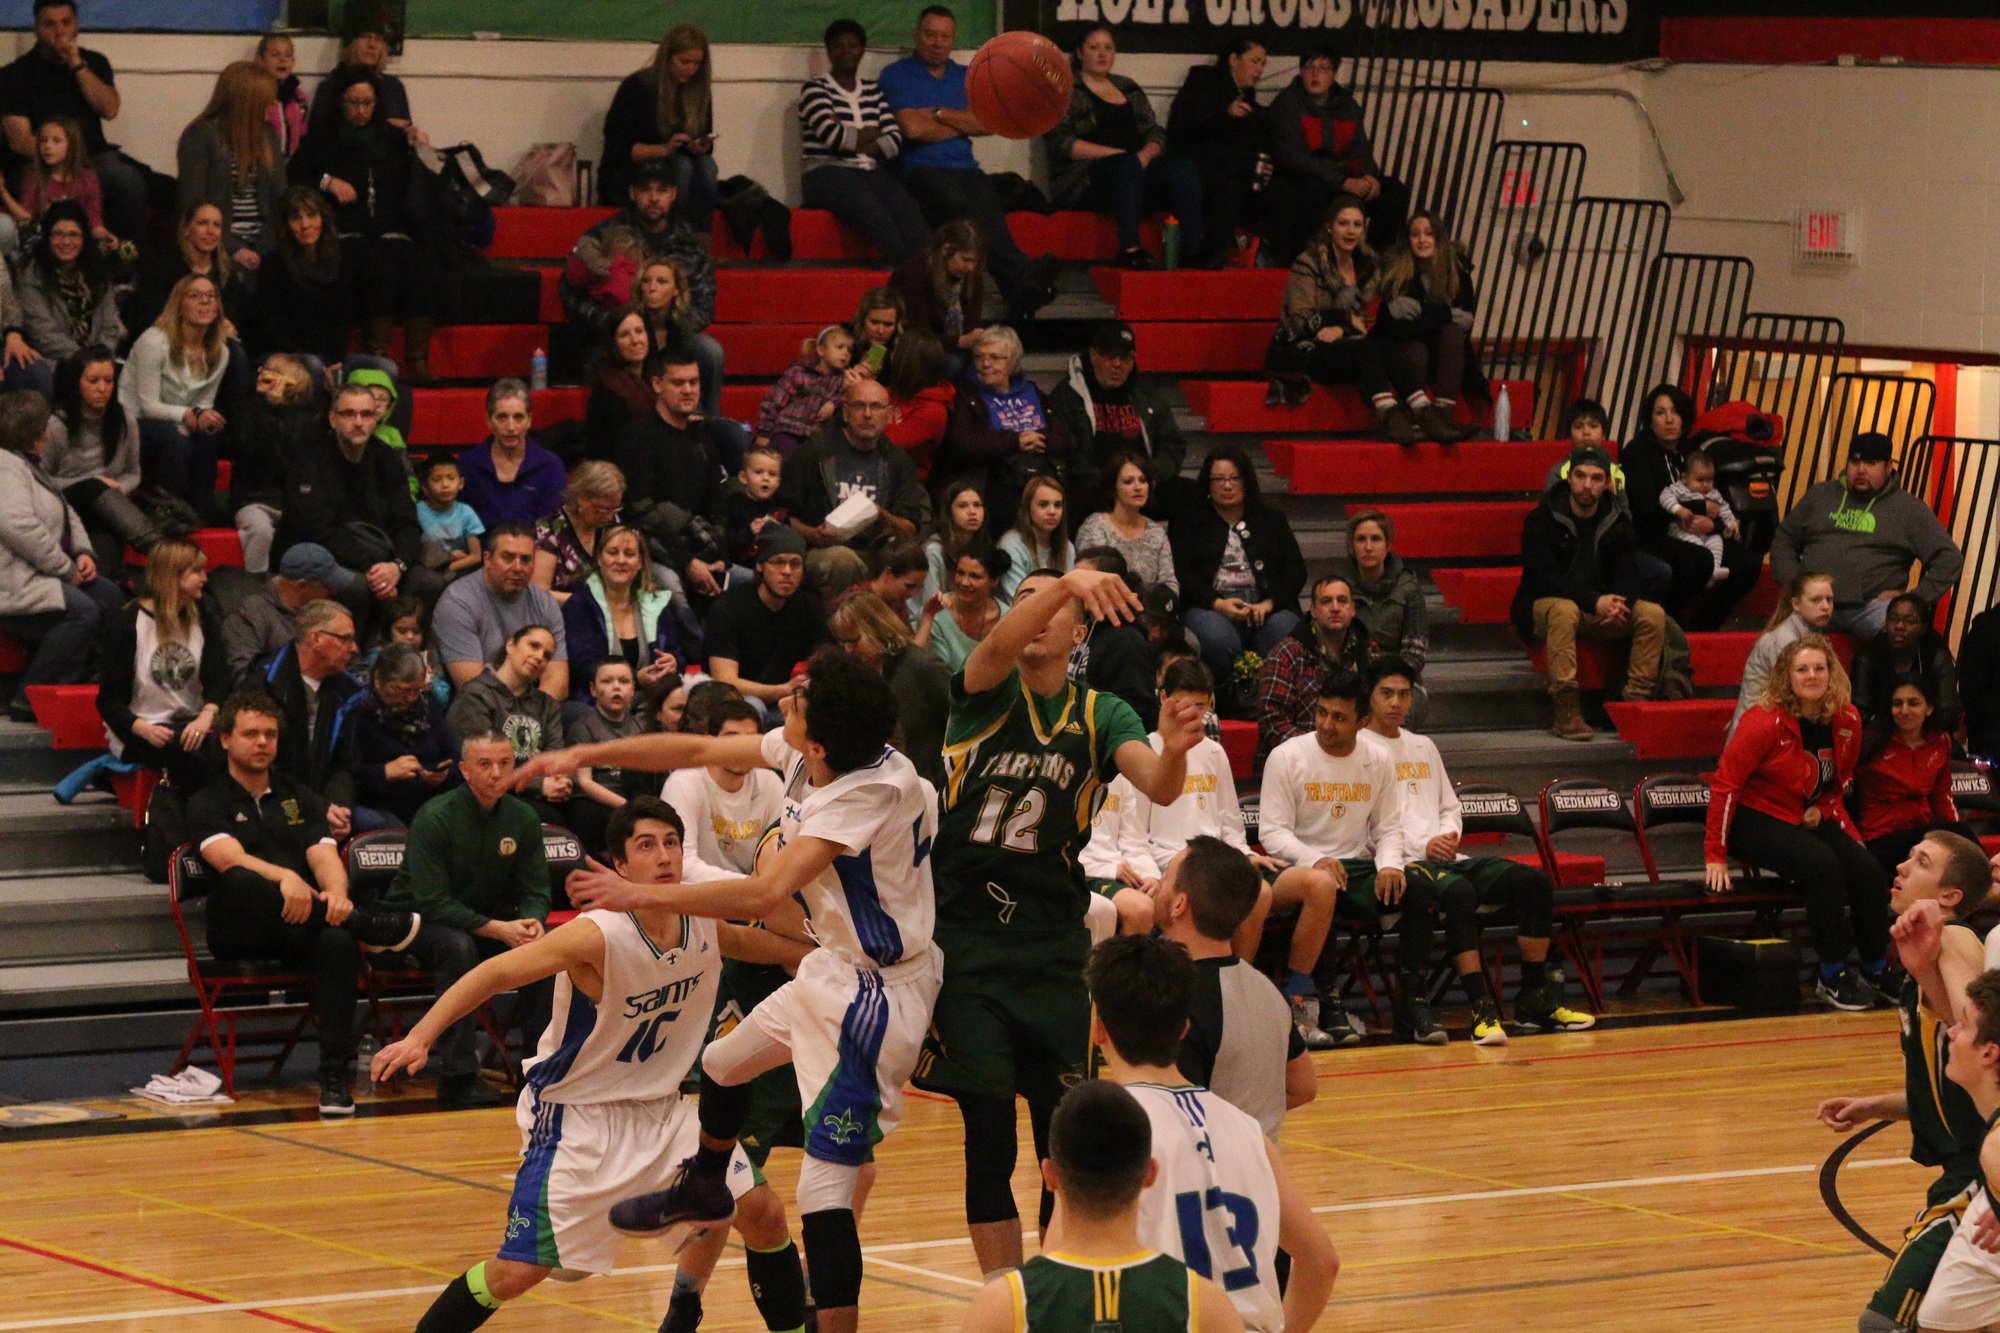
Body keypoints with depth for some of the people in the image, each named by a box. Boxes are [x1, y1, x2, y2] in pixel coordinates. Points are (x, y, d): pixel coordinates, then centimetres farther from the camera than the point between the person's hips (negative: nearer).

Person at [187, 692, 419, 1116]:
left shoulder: (301, 799, 22)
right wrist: (285, 879, -33)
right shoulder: (209, 803, 9)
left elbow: (325, 858, 6)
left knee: (338, 941, -35)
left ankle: (336, 1077, -34)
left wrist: (335, 894, -20)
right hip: (238, 936, -3)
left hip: (303, 930, 3)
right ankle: (372, 927, -33)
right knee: (241, 883, -38)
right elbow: (229, 858, -12)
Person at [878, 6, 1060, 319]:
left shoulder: (966, 78, 24)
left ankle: (1020, 297, -57)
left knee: (988, 206, -33)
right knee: (962, 211, -38)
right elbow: (912, 128, -6)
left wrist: (938, 114, -1)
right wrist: (961, 125, 6)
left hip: (965, 169, 4)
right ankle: (1024, 275, -56)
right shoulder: (897, 75, 10)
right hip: (920, 171, -3)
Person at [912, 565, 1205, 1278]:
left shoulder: (1100, 714, 8)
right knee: (990, 1134, -7)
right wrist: (1068, 582, -40)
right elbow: (999, 646, -22)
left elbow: (1159, 786, -9)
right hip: (967, 943, -2)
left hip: (1054, 948, 2)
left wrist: (1174, 752, -34)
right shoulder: (987, 690, 2)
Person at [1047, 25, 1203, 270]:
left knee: (1182, 164, -24)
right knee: (1127, 164, -38)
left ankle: (1192, 248, -38)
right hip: (1081, 181, -5)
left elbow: (1155, 133, 17)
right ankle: (1129, 249, -50)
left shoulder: (1128, 89, 23)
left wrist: (1147, 153, -9)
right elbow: (1060, 142, -9)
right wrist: (1117, 154, -16)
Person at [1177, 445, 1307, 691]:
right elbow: (1182, 575, 4)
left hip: (1266, 603, 2)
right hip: (1212, 604, -2)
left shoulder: (1271, 520, 23)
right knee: (1218, 639, -39)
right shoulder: (1190, 522, 18)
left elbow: (1296, 571, 13)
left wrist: (1269, 603, -7)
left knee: (1286, 637, -34)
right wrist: (1217, 604, -14)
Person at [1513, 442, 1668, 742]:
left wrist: (1619, 603, -26)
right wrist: (1594, 602, -29)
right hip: (1542, 607, -5)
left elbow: (1628, 575, -1)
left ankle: (1636, 702, -19)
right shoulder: (1541, 521, -10)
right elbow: (1543, 578, -19)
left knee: (1653, 614, -17)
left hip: (1598, 609, 5)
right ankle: (1567, 714, -40)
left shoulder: (1617, 523, 6)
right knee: (1564, 610, -39)